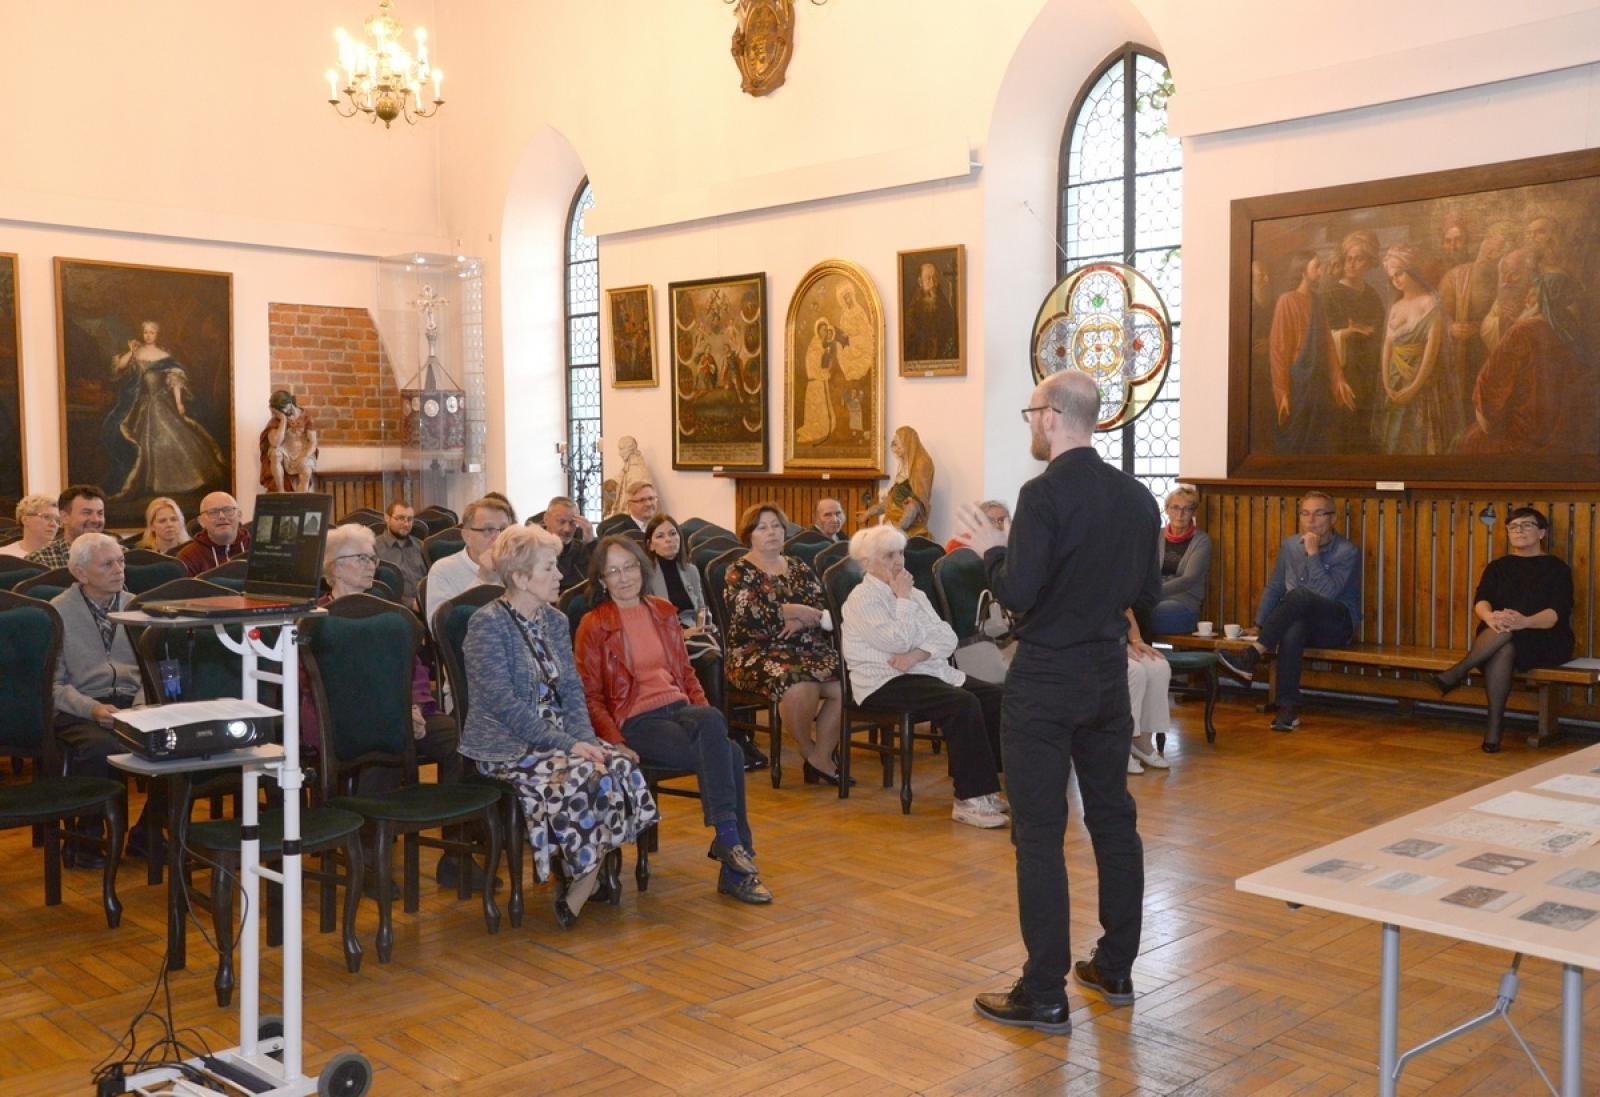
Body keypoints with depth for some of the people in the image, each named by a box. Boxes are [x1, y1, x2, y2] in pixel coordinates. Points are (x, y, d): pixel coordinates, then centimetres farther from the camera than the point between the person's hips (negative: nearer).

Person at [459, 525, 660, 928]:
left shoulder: (556, 621, 12)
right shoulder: (488, 623, -11)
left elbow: (572, 690, 9)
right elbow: (503, 704, -18)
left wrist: (585, 739, -11)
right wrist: (567, 744, -23)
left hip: (557, 737, 7)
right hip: (505, 745, -7)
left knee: (619, 767, -19)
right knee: (581, 776, -30)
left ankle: (586, 876, -6)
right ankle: (592, 870, -9)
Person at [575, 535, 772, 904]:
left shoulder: (663, 612, 18)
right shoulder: (593, 626, 2)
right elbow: (591, 697, 0)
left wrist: (704, 715, 4)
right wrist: (618, 744, -14)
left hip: (680, 709, 4)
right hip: (636, 722, -4)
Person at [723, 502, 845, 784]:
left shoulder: (799, 568, 19)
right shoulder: (739, 572, 3)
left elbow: (823, 610, 8)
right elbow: (750, 614, -13)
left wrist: (799, 622, -13)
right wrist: (797, 611, -7)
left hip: (805, 648, 6)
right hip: (756, 652, -5)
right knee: (800, 684, -35)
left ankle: (822, 758, -8)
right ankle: (809, 752, -8)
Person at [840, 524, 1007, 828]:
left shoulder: (915, 593, 19)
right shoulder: (863, 598, -4)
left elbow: (947, 636, 6)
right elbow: (898, 642, -17)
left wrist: (917, 655, -13)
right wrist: (903, 598, -6)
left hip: (929, 670, 8)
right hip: (885, 683, -8)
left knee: (994, 697, -13)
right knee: (963, 703, -30)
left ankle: (982, 783, -8)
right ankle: (969, 800, -29)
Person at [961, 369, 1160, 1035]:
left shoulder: (1045, 494, -17)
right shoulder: (1136, 497, 4)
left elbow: (1019, 594, -21)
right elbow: (1146, 595, 10)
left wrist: (991, 550, -4)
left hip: (1045, 680, -7)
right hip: (1108, 674, 7)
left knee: (1039, 835, -1)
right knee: (1114, 819, 15)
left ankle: (1044, 997, 4)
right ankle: (1116, 969, 27)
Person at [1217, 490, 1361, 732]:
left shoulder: (1347, 552, -7)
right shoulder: (1290, 545, 9)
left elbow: (1326, 594, -20)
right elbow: (1273, 588, 16)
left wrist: (1313, 553, -20)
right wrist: (1259, 625, 8)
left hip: (1337, 626, -3)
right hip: (1298, 620, 3)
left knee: (1299, 595, -36)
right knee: (1292, 631, -38)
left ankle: (1251, 656, -40)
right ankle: (1289, 707, -38)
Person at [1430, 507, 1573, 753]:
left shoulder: (1557, 568, 7)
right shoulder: (1498, 567, 17)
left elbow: (1558, 613, -9)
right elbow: (1480, 601, -1)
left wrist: (1524, 622, -32)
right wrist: (1489, 616, -27)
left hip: (1546, 642, -2)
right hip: (1499, 640, 2)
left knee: (1507, 633, -36)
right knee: (1502, 649, -35)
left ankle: (1457, 673, -34)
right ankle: (1494, 727, -40)